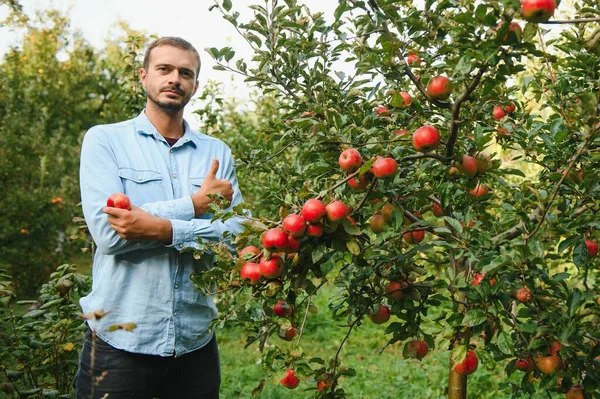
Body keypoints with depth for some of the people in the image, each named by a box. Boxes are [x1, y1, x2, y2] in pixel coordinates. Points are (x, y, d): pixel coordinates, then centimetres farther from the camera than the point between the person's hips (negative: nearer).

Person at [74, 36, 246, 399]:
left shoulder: (217, 153, 5)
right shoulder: (104, 139, -1)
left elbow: (237, 236, -6)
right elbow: (107, 230, -15)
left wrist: (164, 229, -20)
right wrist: (194, 204, -14)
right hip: (119, 341, -2)